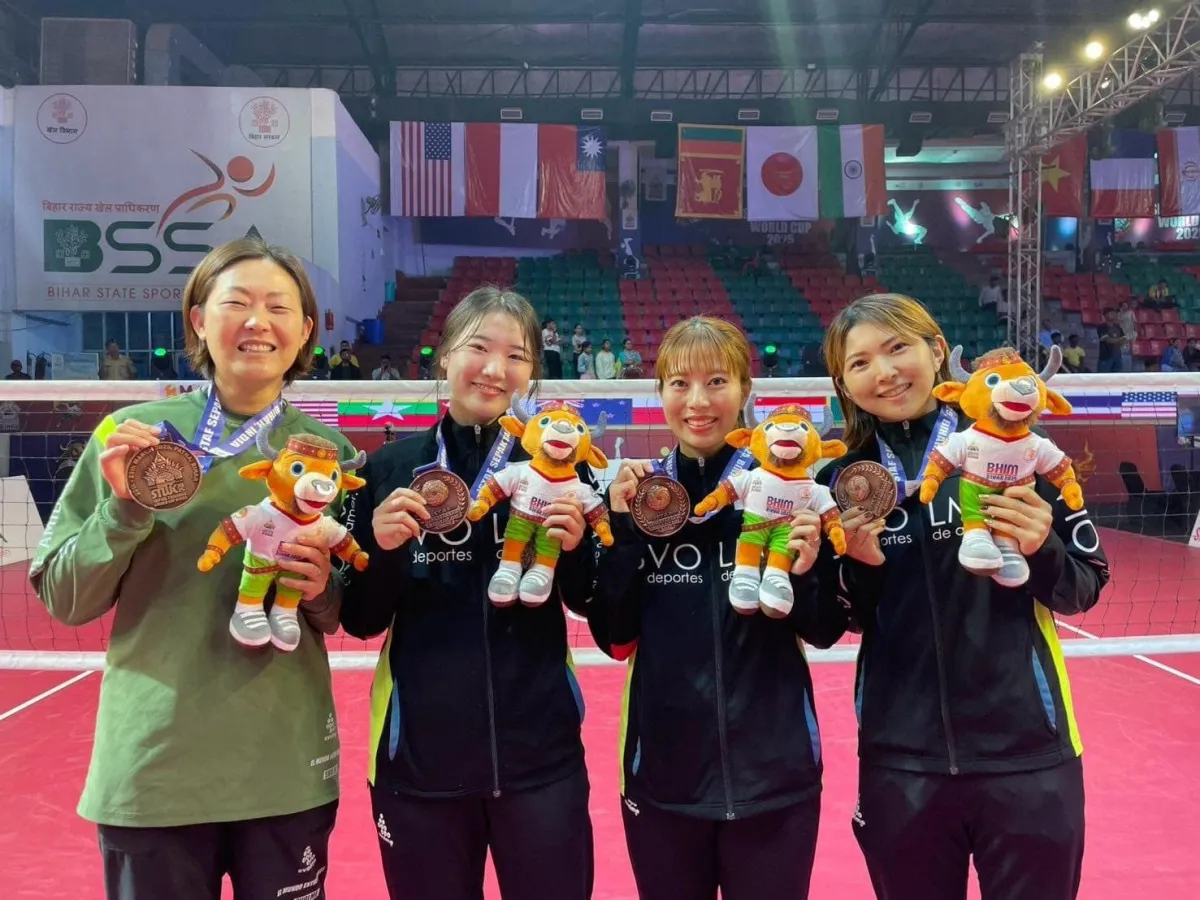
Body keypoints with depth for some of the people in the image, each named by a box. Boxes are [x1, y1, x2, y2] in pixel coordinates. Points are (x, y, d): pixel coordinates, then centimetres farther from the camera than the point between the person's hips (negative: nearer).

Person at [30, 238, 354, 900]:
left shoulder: (328, 450, 0)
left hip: (287, 772, 1)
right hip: (150, 771, -1)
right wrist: (122, 509, -15)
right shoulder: (132, 435, -3)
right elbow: (63, 601, 0)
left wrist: (324, 594, -12)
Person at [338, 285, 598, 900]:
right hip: (419, 756, 0)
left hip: (540, 754, 0)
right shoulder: (390, 468, -2)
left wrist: (575, 548, -15)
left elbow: (594, 606, 4)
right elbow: (361, 621, 1)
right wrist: (383, 549, -16)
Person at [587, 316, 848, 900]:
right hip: (662, 773, 1)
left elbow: (825, 632, 0)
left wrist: (806, 577, -20)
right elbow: (615, 639, -3)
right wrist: (623, 530, -13)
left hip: (774, 772, -1)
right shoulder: (634, 492, 0)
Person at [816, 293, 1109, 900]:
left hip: (1025, 752, -2)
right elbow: (847, 619, 8)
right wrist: (858, 567, -11)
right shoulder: (842, 478, 2)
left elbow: (1084, 590, 1)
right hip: (899, 758, 2)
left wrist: (1040, 551, -19)